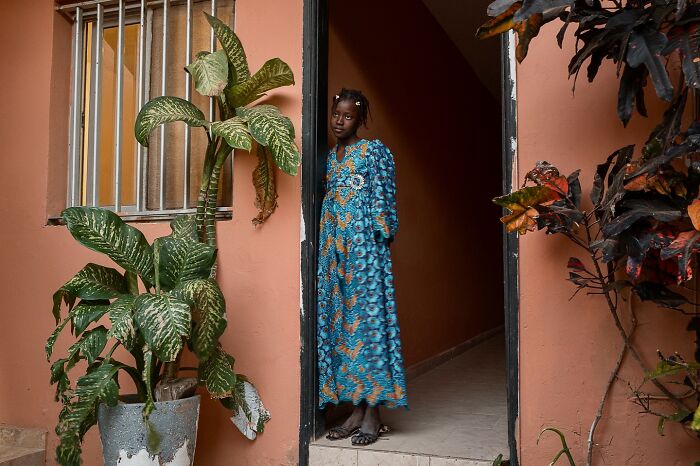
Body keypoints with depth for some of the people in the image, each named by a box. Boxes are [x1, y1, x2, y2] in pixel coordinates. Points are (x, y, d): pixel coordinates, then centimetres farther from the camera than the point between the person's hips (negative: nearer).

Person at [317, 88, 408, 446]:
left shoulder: (374, 151, 0)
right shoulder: (330, 156, 19)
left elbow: (383, 199, -5)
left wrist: (380, 237, -12)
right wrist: (326, 246, 13)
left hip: (364, 246, -7)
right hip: (334, 248, 7)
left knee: (367, 318, -6)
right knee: (339, 322, 5)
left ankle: (373, 413, 0)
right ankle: (356, 409, 13)